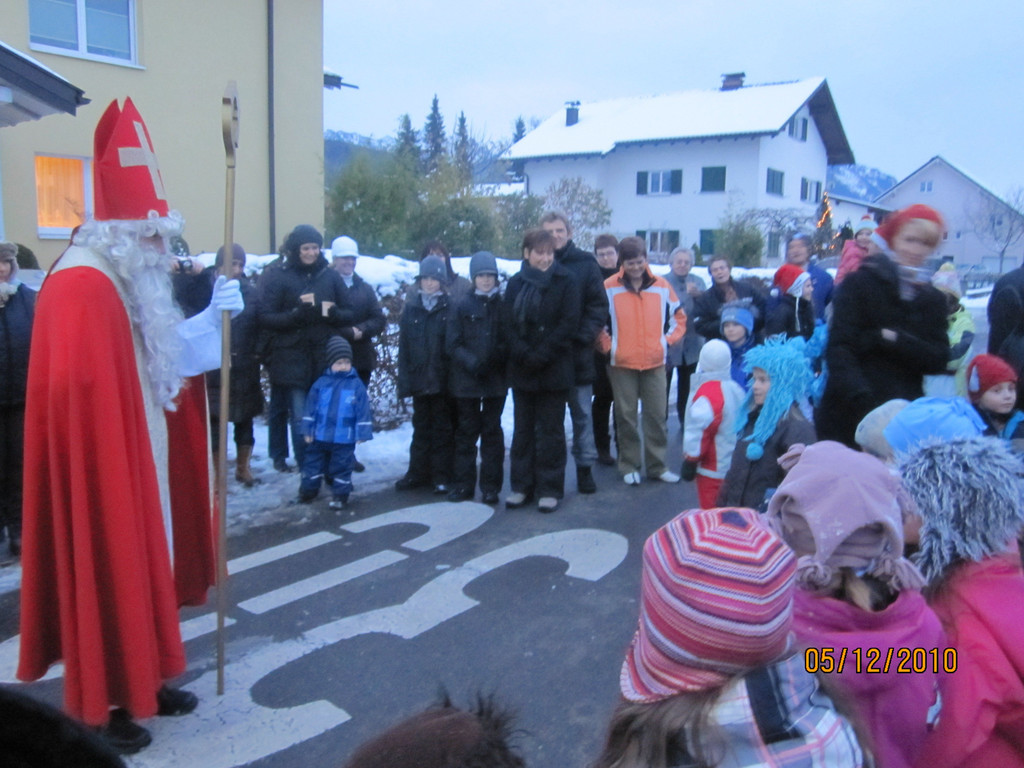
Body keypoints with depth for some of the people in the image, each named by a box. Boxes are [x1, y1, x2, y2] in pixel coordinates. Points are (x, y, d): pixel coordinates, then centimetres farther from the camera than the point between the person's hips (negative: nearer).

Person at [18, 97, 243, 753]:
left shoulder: (131, 284, 13)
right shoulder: (79, 286, -21)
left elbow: (166, 356, 16)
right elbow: (76, 388, -27)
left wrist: (214, 313, 4)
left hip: (139, 458, 10)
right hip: (103, 464, -10)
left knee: (142, 564, 17)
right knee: (106, 572, 1)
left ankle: (140, 680, 32)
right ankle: (100, 705, 17)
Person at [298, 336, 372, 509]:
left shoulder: (356, 384, -5)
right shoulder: (320, 383, 0)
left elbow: (363, 410, -5)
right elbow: (311, 408, 3)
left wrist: (362, 433, -9)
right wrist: (308, 430, 1)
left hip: (344, 439, -2)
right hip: (320, 436, 3)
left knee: (342, 466, 7)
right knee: (313, 463, 14)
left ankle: (340, 496, 18)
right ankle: (307, 491, 30)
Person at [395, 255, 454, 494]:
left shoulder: (450, 308, -3)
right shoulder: (411, 307, 6)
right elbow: (404, 345, 4)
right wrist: (404, 379, -3)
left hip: (443, 379, -3)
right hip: (419, 378, 3)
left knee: (442, 429, 7)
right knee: (421, 427, 13)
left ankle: (442, 476, 15)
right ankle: (418, 472, 22)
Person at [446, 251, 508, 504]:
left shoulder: (504, 305, 2)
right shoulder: (461, 306, 2)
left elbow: (510, 341, 3)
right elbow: (452, 344, -2)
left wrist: (499, 358, -17)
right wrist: (471, 363, -18)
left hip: (496, 379, 0)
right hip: (466, 380, 0)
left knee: (492, 432, 8)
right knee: (466, 432, 8)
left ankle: (491, 486, 15)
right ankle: (463, 485, 16)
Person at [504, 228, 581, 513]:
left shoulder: (564, 282, -2)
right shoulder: (515, 284, 6)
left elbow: (569, 324, -10)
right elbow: (509, 324, 1)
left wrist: (542, 355, -16)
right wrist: (525, 355, -14)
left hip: (554, 370, -3)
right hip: (522, 370, 3)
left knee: (550, 431, 5)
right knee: (523, 430, 10)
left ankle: (550, 489, 14)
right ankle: (522, 487, 20)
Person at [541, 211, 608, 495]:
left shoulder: (585, 263, 2)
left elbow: (599, 306, -1)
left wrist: (584, 336, -13)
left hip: (577, 354, -1)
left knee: (582, 414, 8)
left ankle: (585, 467, 19)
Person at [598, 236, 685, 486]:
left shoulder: (662, 286, 5)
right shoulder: (609, 287, -3)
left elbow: (679, 318, 15)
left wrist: (667, 340, 4)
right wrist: (608, 345, -4)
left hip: (655, 362, 2)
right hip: (622, 363, -2)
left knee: (657, 415, 5)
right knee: (626, 416, 5)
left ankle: (657, 466, 16)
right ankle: (629, 466, 16)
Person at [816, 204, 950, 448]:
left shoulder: (933, 299, 12)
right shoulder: (861, 282, 0)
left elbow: (939, 360, 3)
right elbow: (839, 347, -10)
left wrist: (895, 340, -14)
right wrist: (860, 395, -25)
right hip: (850, 413, -3)